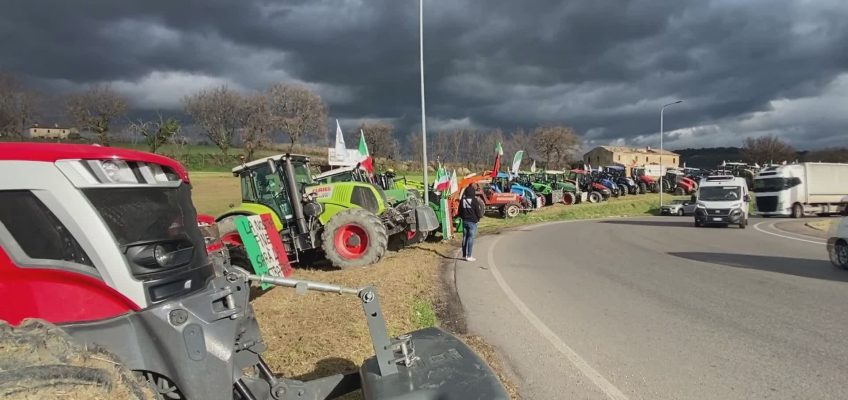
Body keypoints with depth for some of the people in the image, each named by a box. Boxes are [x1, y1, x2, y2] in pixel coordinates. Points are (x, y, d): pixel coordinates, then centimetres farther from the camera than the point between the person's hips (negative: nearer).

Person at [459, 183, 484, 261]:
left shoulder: (462, 200, 3)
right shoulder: (474, 200, -13)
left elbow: (460, 211, 9)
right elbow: (478, 211, -9)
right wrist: (480, 216, 10)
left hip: (464, 221, 5)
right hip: (472, 221, -5)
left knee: (465, 237, 11)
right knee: (471, 238, -2)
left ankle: (464, 255, 17)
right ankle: (468, 256, -2)